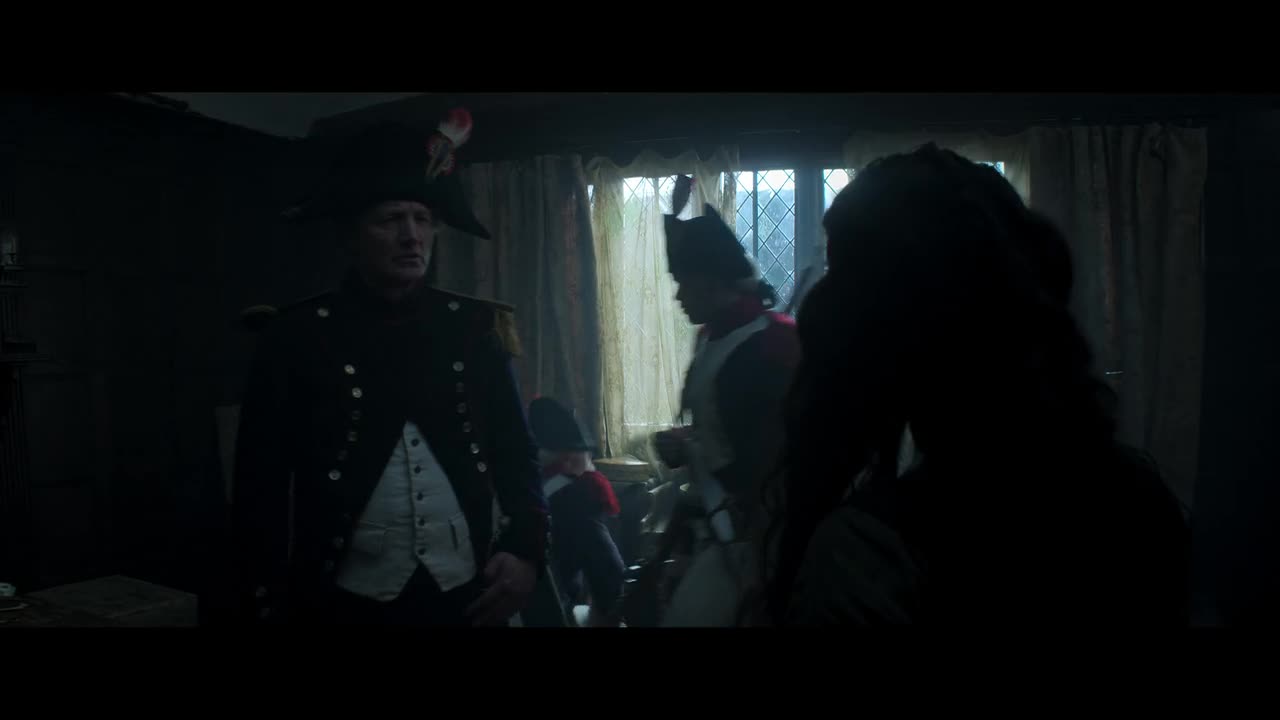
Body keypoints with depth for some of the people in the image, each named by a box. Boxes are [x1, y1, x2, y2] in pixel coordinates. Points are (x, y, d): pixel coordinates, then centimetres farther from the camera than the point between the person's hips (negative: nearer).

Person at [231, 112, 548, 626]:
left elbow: (516, 453, 7)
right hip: (347, 603, -2)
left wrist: (526, 550, -5)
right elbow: (261, 485, -2)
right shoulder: (297, 336, -4)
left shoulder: (473, 328, 3)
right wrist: (268, 605, -4)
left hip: (469, 597, 2)